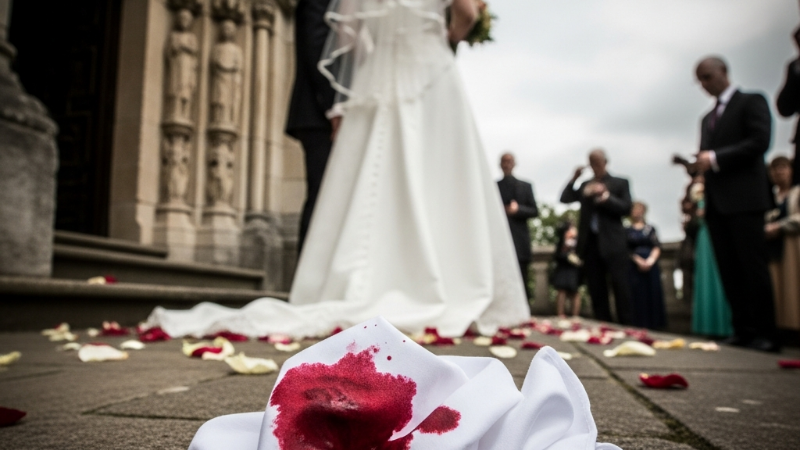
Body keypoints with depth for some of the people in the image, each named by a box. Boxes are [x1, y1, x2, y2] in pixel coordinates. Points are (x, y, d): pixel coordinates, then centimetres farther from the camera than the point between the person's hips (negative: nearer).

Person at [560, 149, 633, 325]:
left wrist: (605, 195, -15)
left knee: (620, 286, -4)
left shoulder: (620, 183, 5)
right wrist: (574, 179, -2)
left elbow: (626, 208, -5)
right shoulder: (585, 185, 16)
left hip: (612, 243, -4)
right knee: (596, 289, 7)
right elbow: (565, 198, 8)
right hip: (590, 242, 4)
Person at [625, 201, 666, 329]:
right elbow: (627, 250, -1)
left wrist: (651, 260, -13)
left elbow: (657, 247, 3)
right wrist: (639, 261, -14)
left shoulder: (650, 229, 11)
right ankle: (640, 325, 0)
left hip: (651, 265, 2)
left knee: (653, 294, 1)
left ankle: (653, 323, 9)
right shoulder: (627, 230, 6)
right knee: (638, 294, -4)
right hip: (635, 266, -2)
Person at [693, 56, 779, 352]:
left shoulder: (751, 102, 4)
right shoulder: (708, 118, 24)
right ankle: (743, 330, 6)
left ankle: (764, 334, -3)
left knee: (752, 267, -7)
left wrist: (715, 158, -14)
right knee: (729, 270, 2)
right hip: (715, 201, 7)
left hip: (743, 197, -6)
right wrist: (700, 164, -2)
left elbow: (759, 142, -11)